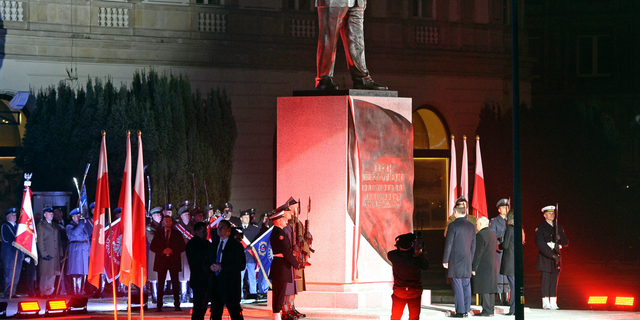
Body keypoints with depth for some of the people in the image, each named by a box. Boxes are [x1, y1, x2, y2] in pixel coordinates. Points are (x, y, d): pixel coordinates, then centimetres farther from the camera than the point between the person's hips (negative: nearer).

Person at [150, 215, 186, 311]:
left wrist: (172, 250, -12)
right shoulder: (158, 233, 8)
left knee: (175, 283, -1)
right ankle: (159, 306, 1)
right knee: (160, 283, -1)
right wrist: (162, 251, -11)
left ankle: (177, 305, 3)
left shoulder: (177, 234, 7)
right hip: (161, 261, 0)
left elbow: (182, 247, 3)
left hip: (174, 260, 0)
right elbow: (152, 247, 5)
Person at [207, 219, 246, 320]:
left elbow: (241, 265, -11)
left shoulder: (236, 245, -1)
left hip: (231, 285, -6)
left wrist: (222, 267, -15)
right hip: (215, 284, 6)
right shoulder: (213, 246, 17)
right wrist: (211, 267, -6)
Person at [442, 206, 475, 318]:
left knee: (457, 286, -5)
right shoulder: (471, 226, 9)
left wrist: (445, 260, -6)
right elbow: (473, 245, 11)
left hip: (455, 260, -6)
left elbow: (448, 244, -10)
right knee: (466, 286, 9)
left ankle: (460, 311, -6)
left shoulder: (453, 225, -9)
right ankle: (466, 310, 11)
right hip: (467, 261, 6)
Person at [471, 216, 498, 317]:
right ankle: (491, 310, 13)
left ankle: (486, 311, -8)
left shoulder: (480, 235, -13)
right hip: (492, 266, 9)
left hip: (483, 266, -9)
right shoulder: (492, 234, 15)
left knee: (484, 290, -7)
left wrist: (474, 268, -14)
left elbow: (478, 253, -16)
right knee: (491, 288, 11)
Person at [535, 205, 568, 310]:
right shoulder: (540, 228, 0)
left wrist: (560, 239, -10)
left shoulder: (559, 227, 16)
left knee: (554, 282, 4)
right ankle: (546, 303, -4)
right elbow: (540, 244, -11)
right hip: (545, 259, -4)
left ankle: (553, 303, 5)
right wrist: (552, 254, -21)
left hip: (555, 258, 4)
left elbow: (566, 242, 14)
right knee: (545, 281, -6)